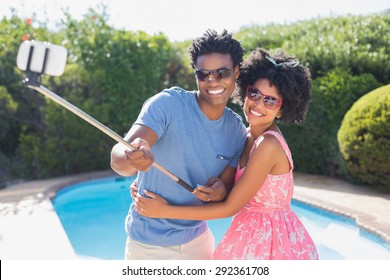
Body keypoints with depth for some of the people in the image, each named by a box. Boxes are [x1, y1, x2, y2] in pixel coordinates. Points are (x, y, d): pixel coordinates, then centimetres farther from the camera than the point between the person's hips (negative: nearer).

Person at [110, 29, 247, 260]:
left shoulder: (238, 130, -4)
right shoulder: (169, 104, -19)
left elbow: (230, 192, 3)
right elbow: (118, 158, -28)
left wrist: (221, 190, -20)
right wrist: (130, 159, -51)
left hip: (198, 237, 4)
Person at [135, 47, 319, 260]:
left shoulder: (269, 144, -24)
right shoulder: (248, 137, 0)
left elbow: (230, 207, -20)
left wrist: (165, 211, -17)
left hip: (272, 241, -6)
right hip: (252, 236, 7)